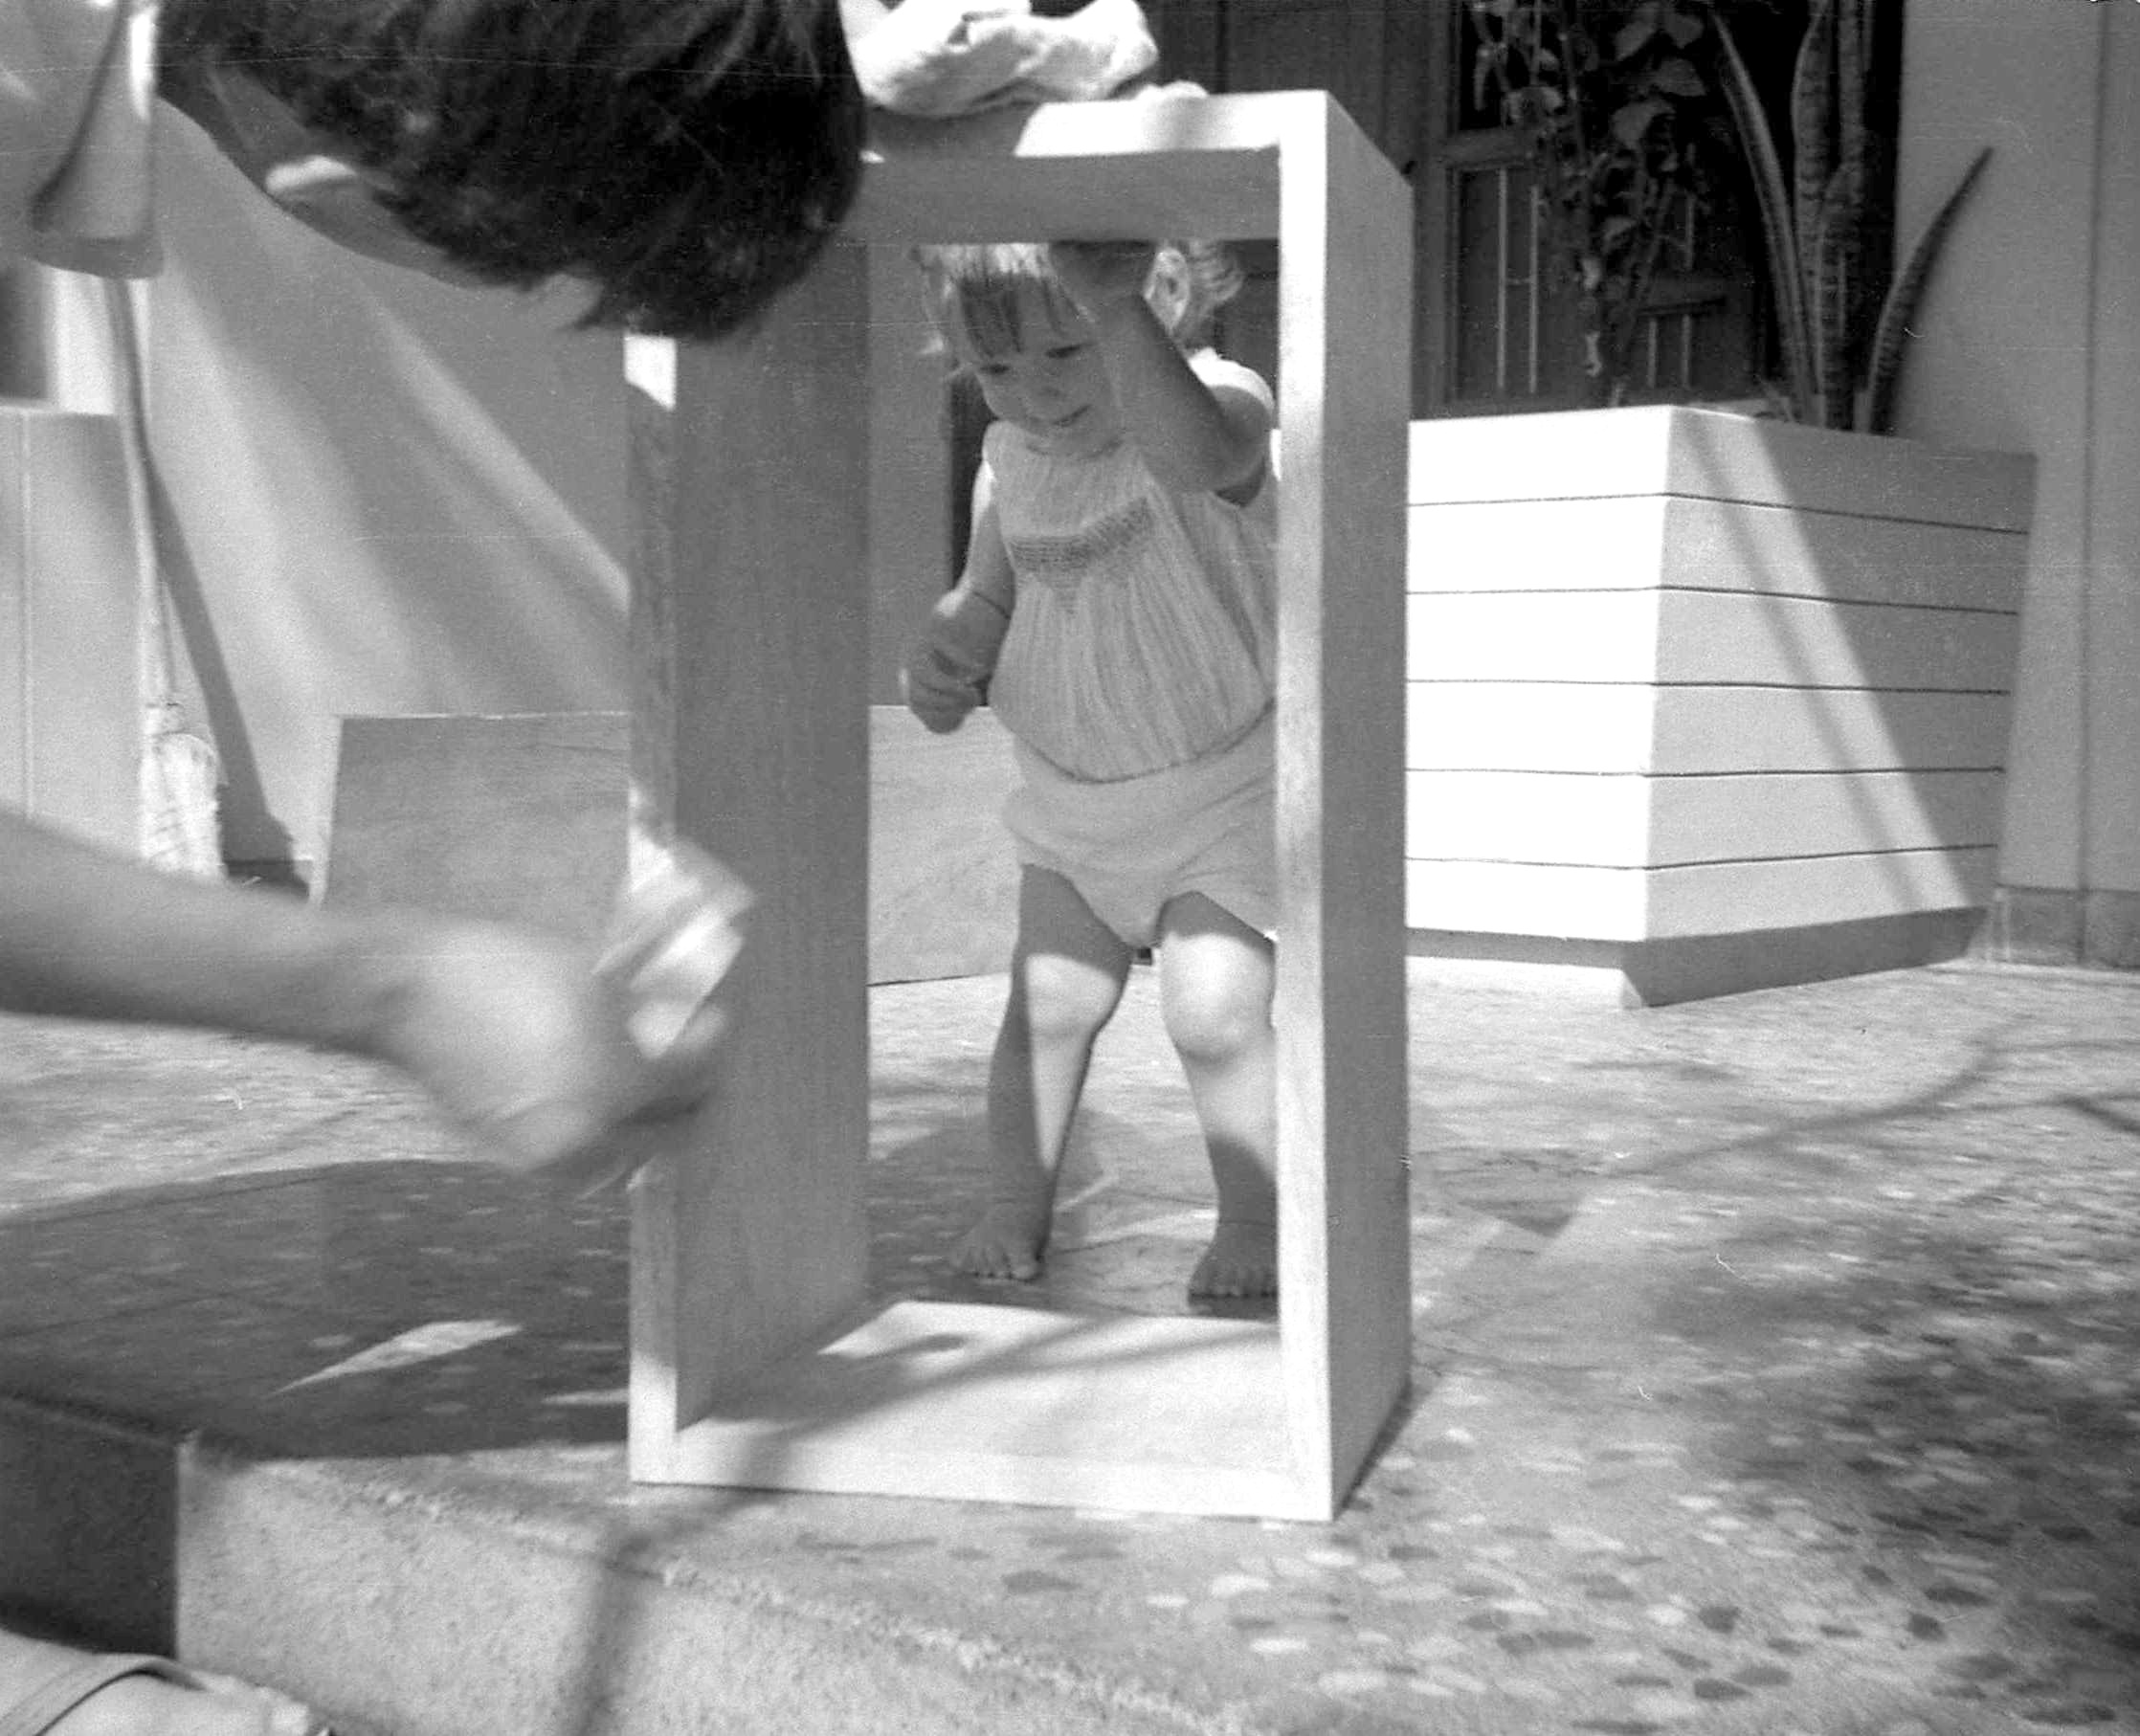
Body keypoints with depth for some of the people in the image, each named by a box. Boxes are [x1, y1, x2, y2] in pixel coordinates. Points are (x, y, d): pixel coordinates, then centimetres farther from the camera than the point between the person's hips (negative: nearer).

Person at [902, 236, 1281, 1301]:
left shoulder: (1222, 405, -22)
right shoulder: (1009, 459, -3)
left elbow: (1192, 452, -48)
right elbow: (988, 597, 11)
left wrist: (1112, 300, -58)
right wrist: (944, 656, -11)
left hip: (1226, 786, -5)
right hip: (1074, 796, 5)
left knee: (1214, 1014, -10)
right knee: (1049, 1002, 3)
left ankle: (1251, 1222, 11)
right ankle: (1014, 1212, 19)